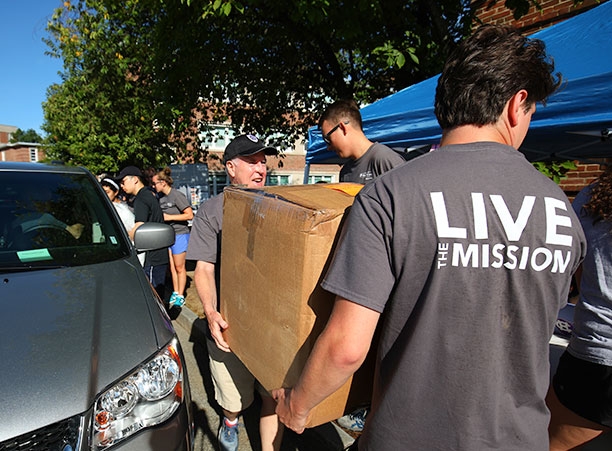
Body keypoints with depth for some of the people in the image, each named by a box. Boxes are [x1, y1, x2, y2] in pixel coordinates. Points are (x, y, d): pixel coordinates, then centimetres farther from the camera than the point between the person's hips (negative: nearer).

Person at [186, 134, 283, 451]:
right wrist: (210, 311, -21)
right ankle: (230, 420, 52)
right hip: (229, 325, -1)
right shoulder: (212, 211, 0)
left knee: (274, 398, 7)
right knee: (234, 399, 17)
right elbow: (204, 268, -5)